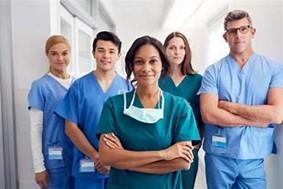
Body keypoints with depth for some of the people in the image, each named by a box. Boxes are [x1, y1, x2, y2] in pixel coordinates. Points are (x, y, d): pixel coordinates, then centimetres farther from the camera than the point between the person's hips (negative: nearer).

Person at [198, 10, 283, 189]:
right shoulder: (213, 71, -3)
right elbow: (208, 114, -14)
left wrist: (229, 106, -11)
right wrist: (259, 118, -12)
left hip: (254, 158, 1)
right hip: (219, 155, 0)